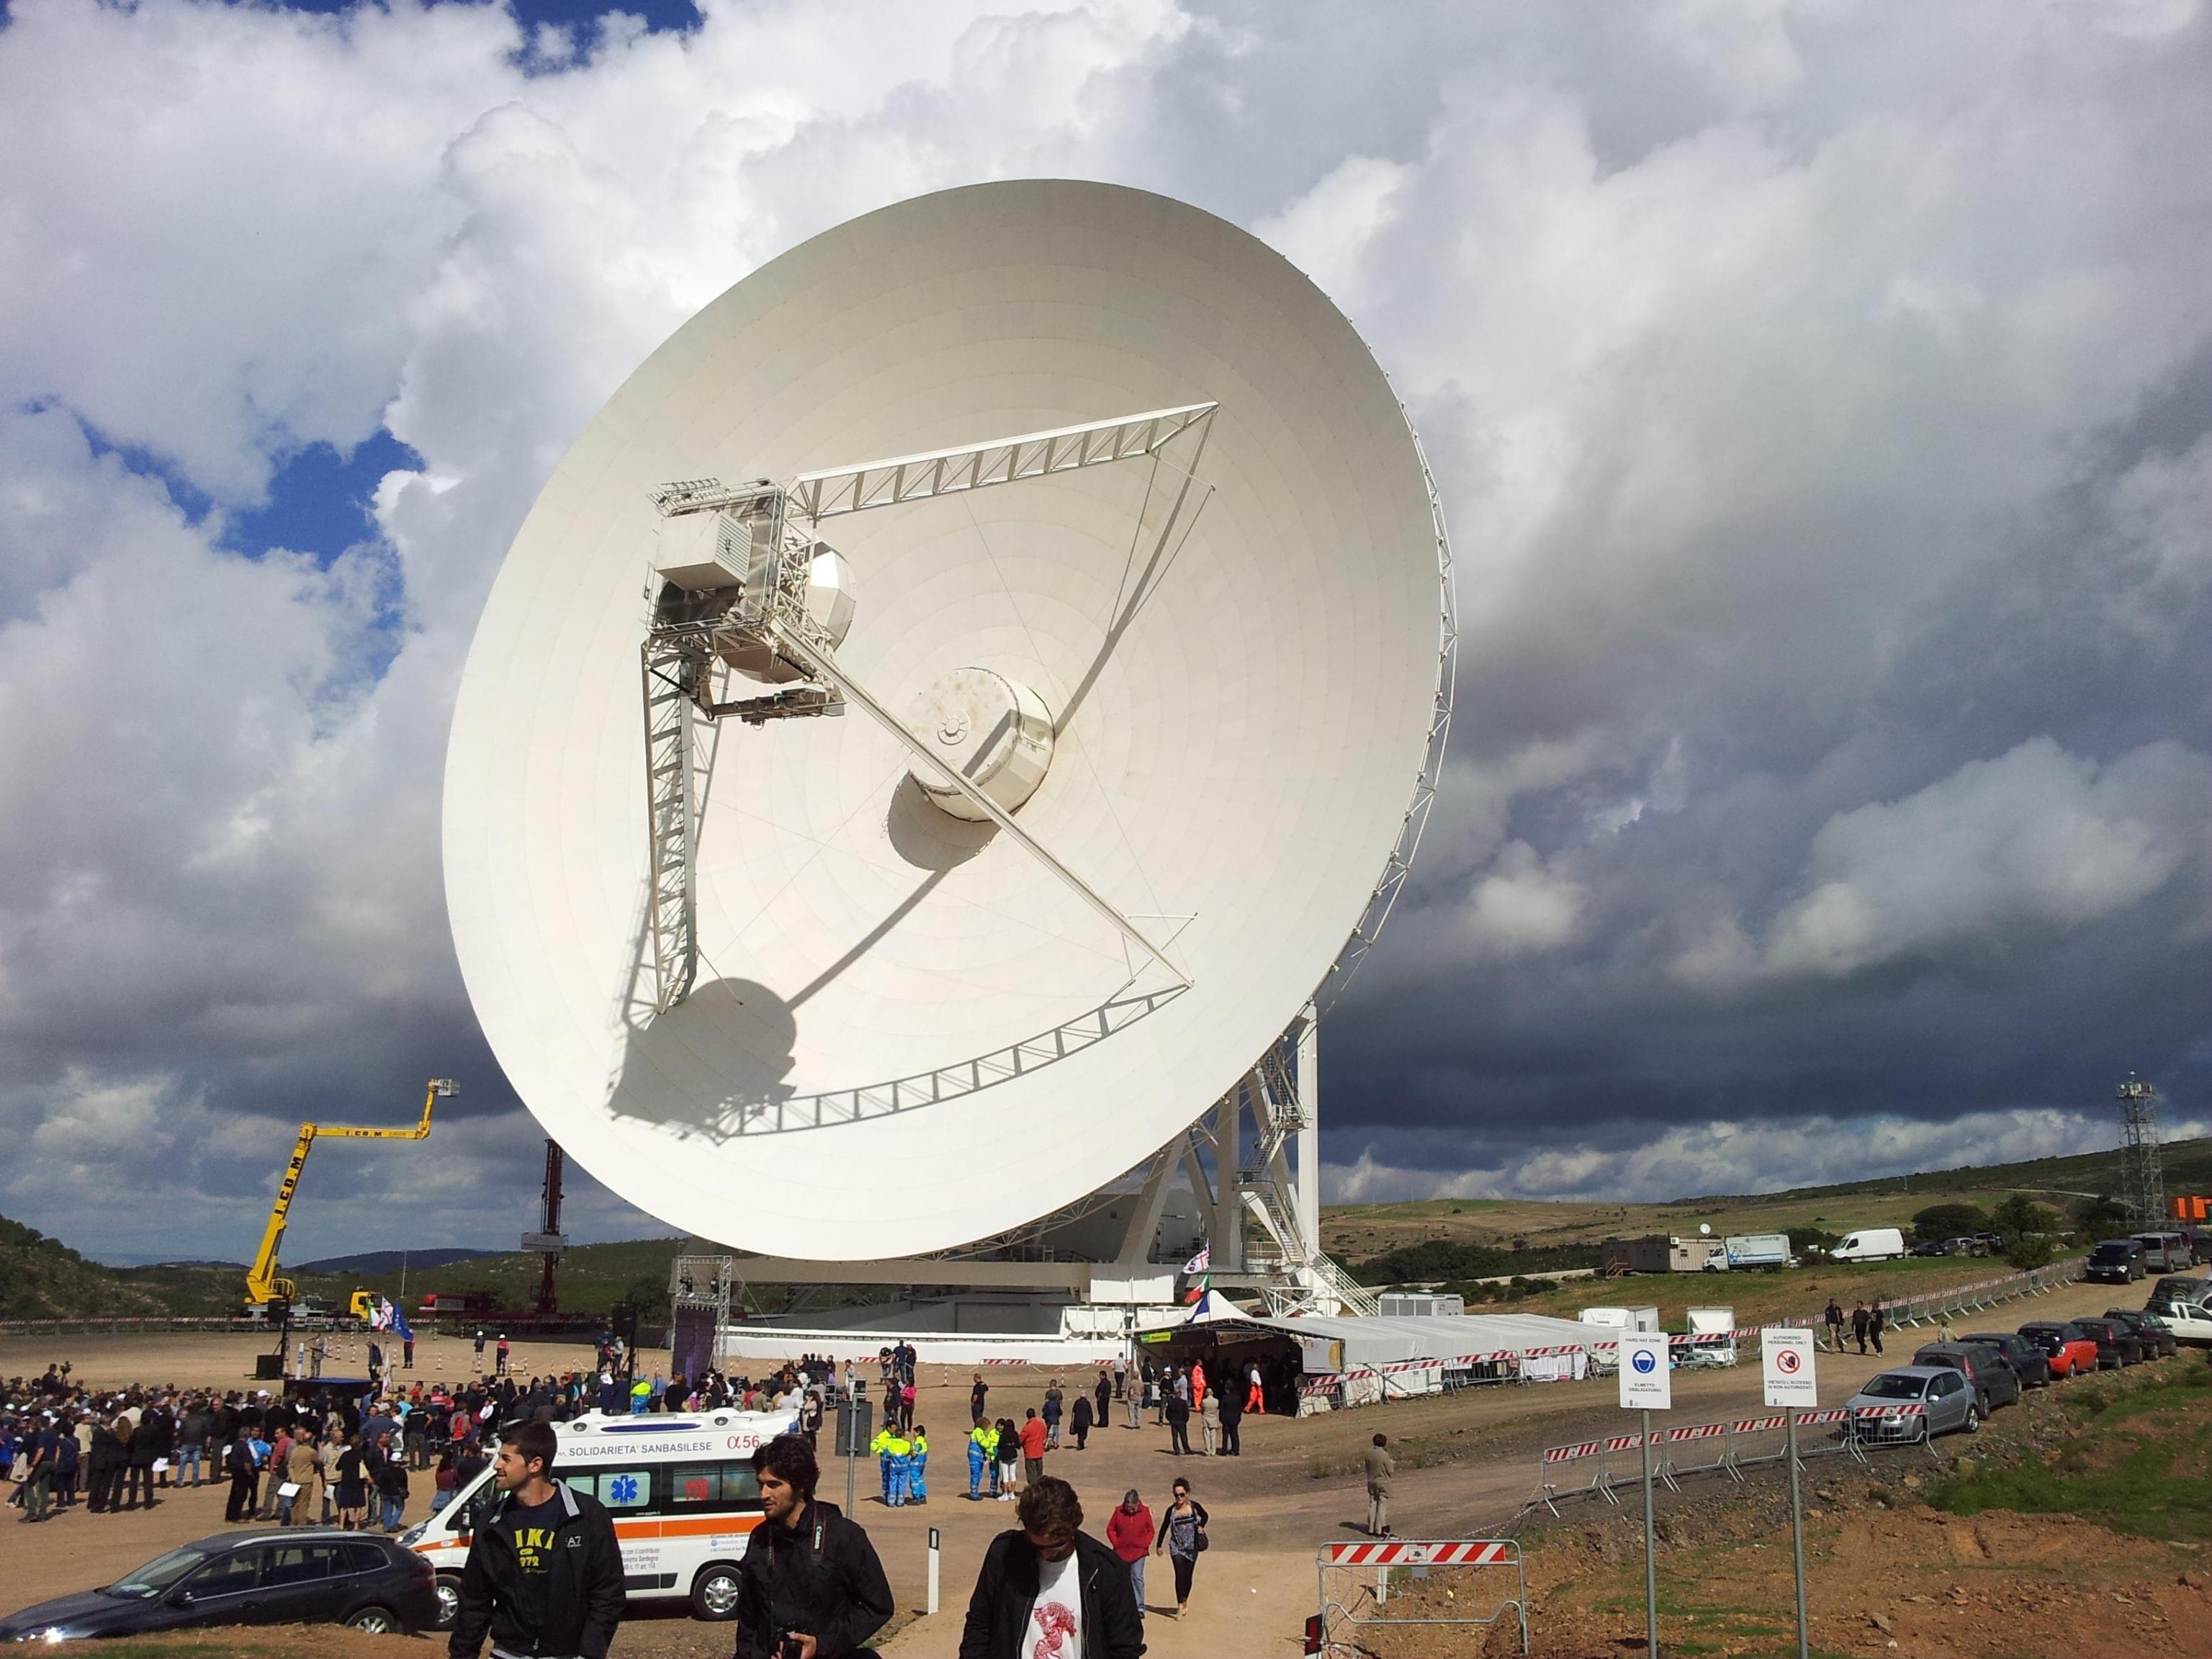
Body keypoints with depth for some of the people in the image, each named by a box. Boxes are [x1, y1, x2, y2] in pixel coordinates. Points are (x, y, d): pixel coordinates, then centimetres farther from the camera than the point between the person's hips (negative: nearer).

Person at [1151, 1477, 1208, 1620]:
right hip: (1176, 1546, -1)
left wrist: (1201, 1526, -5)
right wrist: (1159, 1545, 7)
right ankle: (1180, 1606, -14)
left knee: (1188, 1576, 9)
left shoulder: (1194, 1506, -6)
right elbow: (1164, 1527, 4)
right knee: (1180, 1575, -14)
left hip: (1191, 1546, 1)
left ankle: (1185, 1601, 33)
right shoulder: (1172, 1510, -6)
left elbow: (1204, 1516, 14)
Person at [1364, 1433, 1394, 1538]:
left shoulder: (1369, 1452, -3)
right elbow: (1390, 1470, -14)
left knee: (1372, 1505, 13)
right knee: (1383, 1506, 3)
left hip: (1371, 1481, 5)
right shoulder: (1384, 1455, -20)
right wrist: (1393, 1463, 7)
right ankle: (1381, 1530, 4)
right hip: (1383, 1482, -5)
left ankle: (1371, 1529, 20)